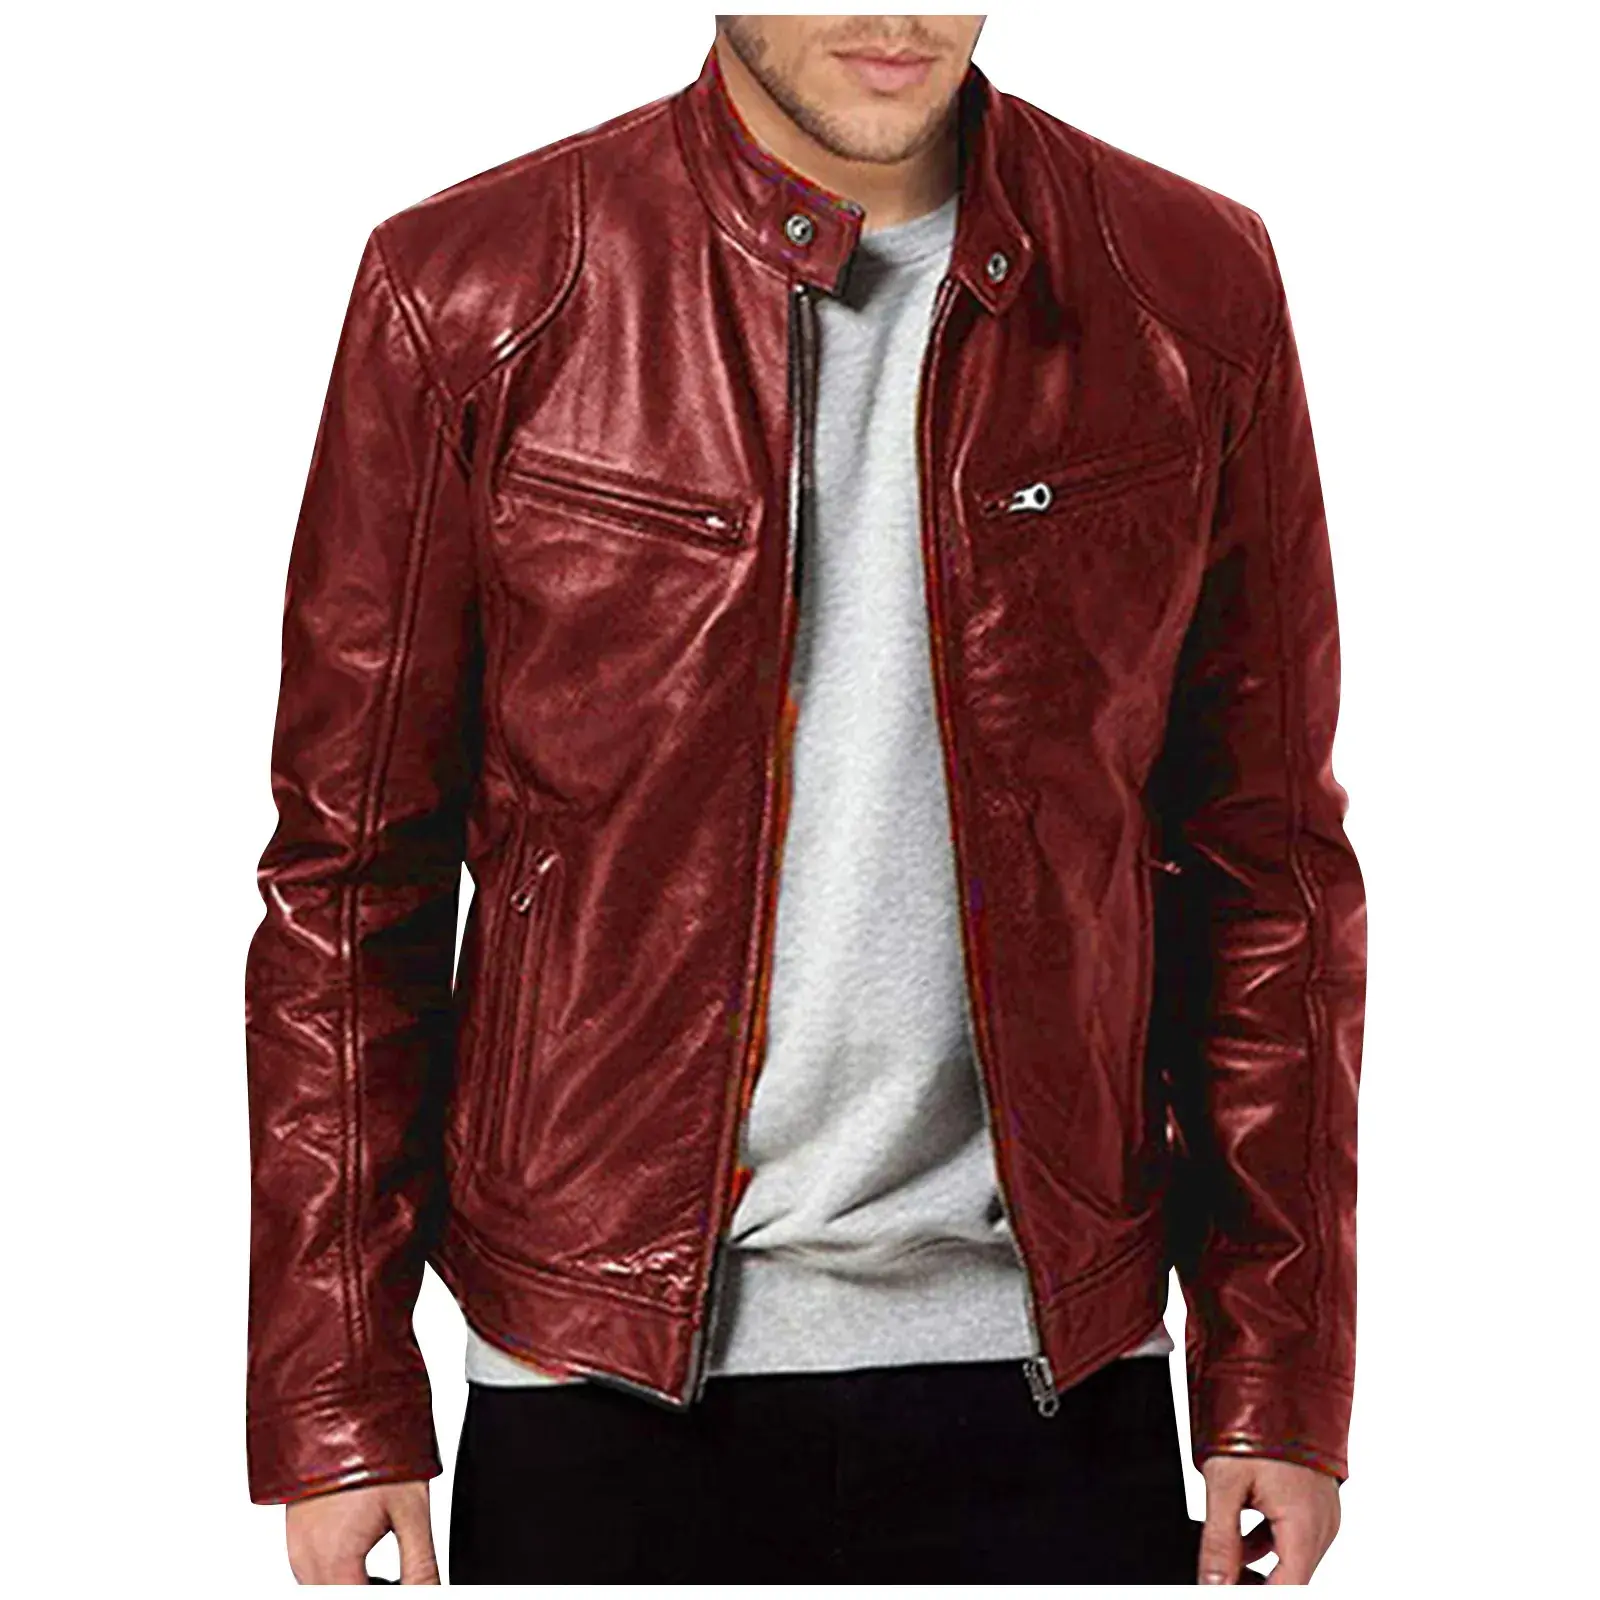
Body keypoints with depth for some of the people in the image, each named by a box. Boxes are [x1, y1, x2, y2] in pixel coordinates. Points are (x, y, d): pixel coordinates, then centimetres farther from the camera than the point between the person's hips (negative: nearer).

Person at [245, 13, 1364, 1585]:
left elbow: (1267, 866, 5)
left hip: (1046, 1370, 2)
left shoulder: (1194, 292, 0)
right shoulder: (466, 295, -5)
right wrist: (339, 1405, -2)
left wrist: (1279, 1381, 4)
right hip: (605, 1391, -1)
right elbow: (347, 879, -1)